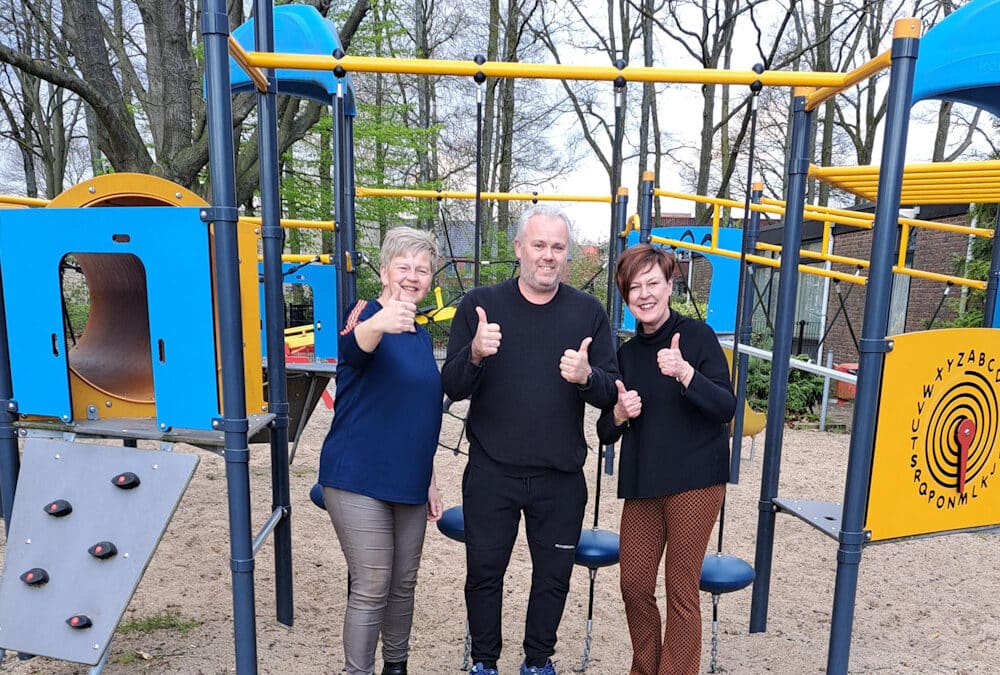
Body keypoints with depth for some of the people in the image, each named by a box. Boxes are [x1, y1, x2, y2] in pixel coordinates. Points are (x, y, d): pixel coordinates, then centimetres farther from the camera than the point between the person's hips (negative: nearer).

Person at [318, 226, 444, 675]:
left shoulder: (421, 337, 11)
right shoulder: (366, 314, -10)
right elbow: (353, 345, -37)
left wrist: (429, 482, 17)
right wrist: (379, 323, -59)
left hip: (408, 483, 7)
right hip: (359, 481, -7)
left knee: (404, 584, 16)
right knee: (372, 589, -3)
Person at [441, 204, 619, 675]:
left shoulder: (589, 312, -1)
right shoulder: (479, 304, -4)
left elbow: (611, 392, -2)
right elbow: (452, 388, -6)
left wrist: (587, 376, -25)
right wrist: (474, 353, -27)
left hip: (561, 477, 1)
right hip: (491, 473, -1)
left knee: (553, 573, 15)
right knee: (484, 570, 11)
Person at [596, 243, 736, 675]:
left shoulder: (697, 336, -5)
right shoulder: (626, 353, 8)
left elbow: (727, 407, -13)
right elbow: (606, 433, 11)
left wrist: (684, 372, -28)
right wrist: (619, 414, -11)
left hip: (694, 481, -5)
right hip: (641, 484, 5)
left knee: (681, 591, 3)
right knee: (634, 584, 9)